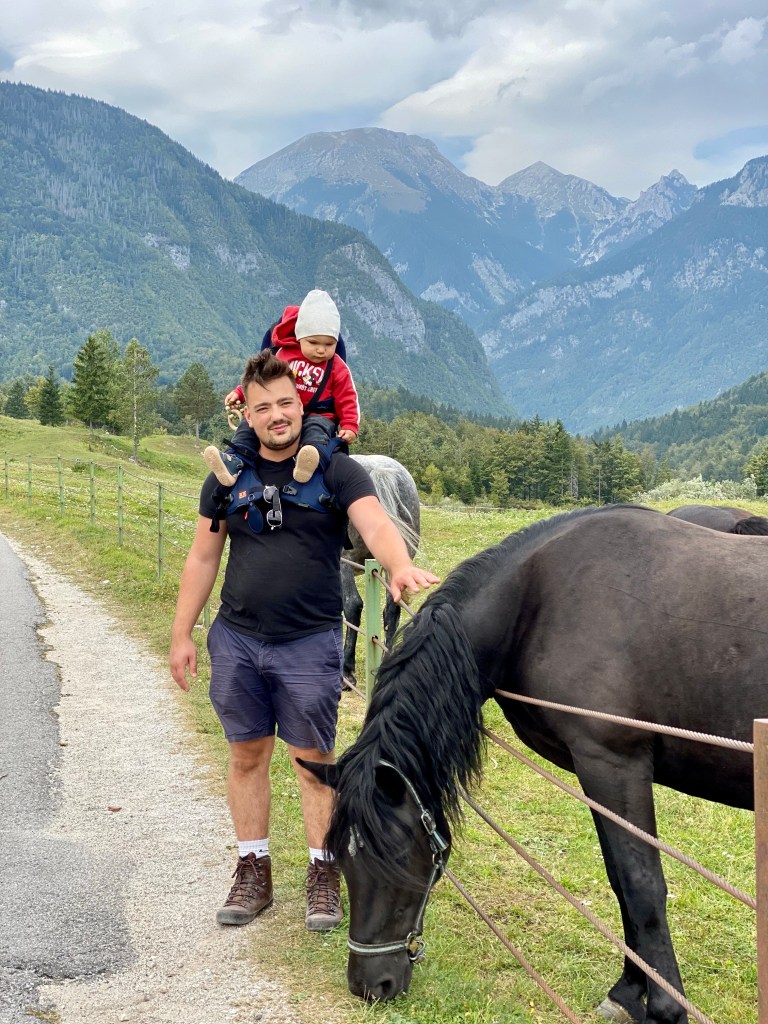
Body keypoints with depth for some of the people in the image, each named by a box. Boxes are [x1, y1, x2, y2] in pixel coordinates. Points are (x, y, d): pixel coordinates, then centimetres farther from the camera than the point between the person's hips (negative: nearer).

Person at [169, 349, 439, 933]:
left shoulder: (337, 471, -5)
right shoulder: (229, 477, 5)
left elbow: (376, 525, -21)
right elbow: (203, 558, 10)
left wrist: (399, 564, -43)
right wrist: (182, 634, 7)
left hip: (310, 643, -3)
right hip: (236, 641, 3)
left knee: (313, 761, 5)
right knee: (247, 756, 11)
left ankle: (324, 875, 18)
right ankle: (253, 872, 24)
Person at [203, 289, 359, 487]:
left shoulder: (337, 368, 3)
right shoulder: (285, 354, 10)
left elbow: (348, 400, 3)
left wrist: (350, 426, -11)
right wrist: (239, 393, 13)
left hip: (318, 417, -3)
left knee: (316, 428, -39)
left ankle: (311, 463, -69)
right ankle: (234, 461, -38)